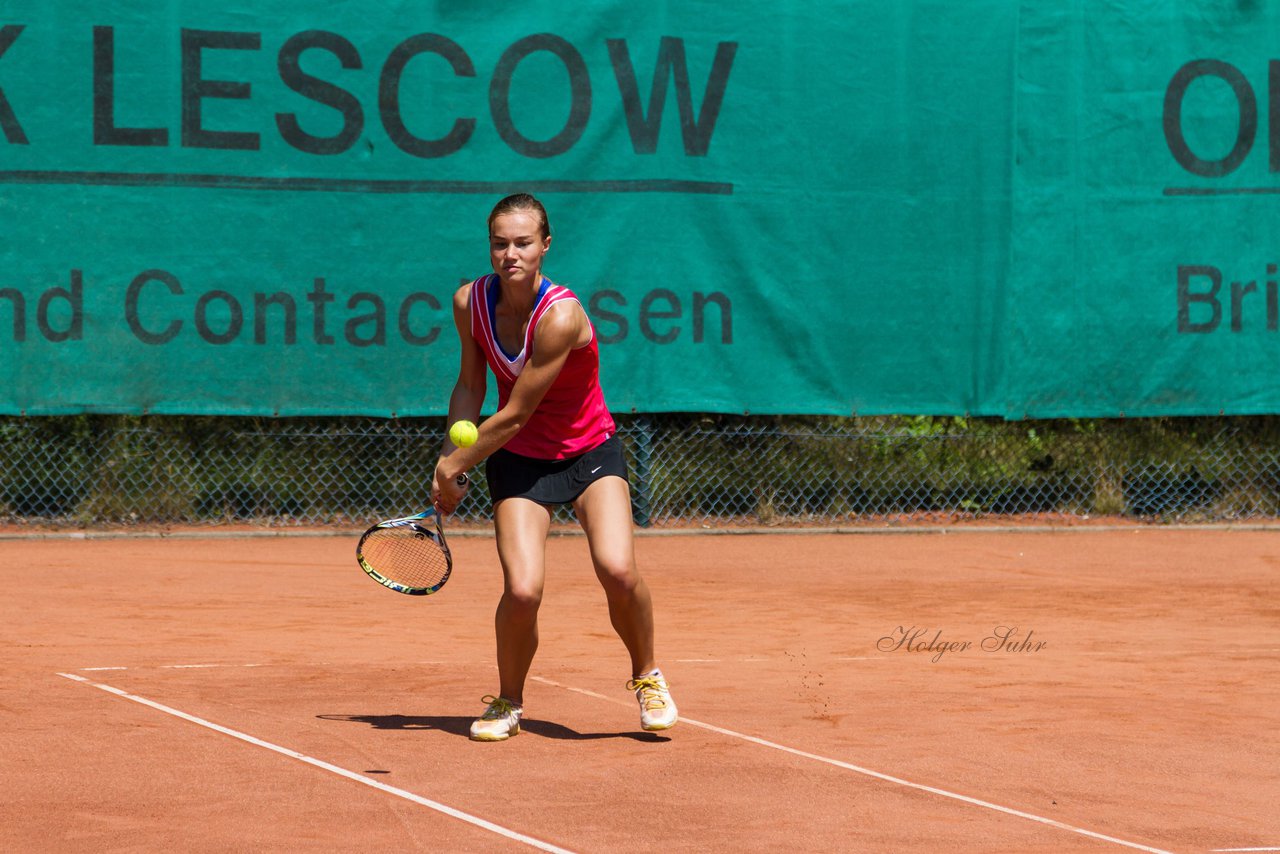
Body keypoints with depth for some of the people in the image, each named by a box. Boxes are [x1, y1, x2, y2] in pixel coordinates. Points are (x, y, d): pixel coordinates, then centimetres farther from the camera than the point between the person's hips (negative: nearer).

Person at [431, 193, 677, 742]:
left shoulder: (561, 316, -27)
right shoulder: (470, 302, -9)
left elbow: (514, 414, -22)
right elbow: (470, 388, 7)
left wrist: (454, 467, -13)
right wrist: (449, 462, 0)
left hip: (591, 453, -3)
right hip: (519, 459, 3)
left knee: (618, 570, -24)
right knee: (522, 590, -17)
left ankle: (646, 677, 5)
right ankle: (508, 703, 10)